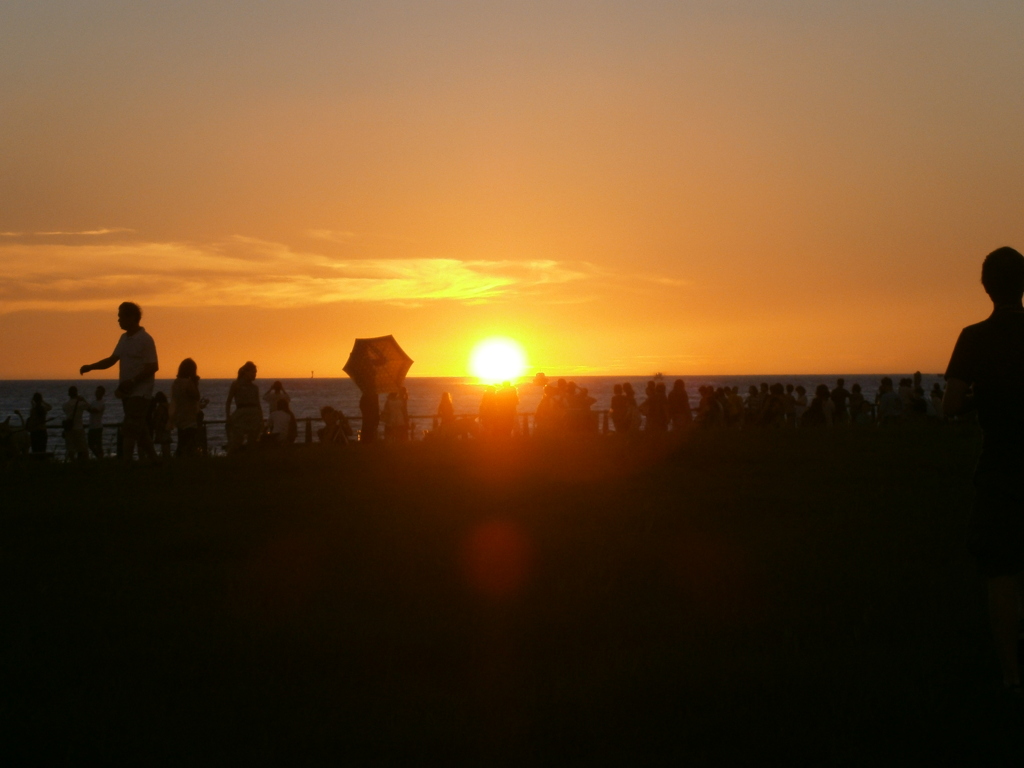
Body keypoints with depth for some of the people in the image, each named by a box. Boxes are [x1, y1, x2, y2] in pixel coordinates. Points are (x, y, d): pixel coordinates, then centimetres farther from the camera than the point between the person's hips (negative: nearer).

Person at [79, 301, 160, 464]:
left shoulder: (145, 339, -12)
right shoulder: (124, 338, 13)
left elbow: (153, 367, -16)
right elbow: (112, 360, 15)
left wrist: (132, 381, -22)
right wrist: (90, 367, 2)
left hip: (140, 393, -8)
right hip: (128, 392, 8)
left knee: (130, 430, -12)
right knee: (139, 430, 11)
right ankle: (154, 460, 18)